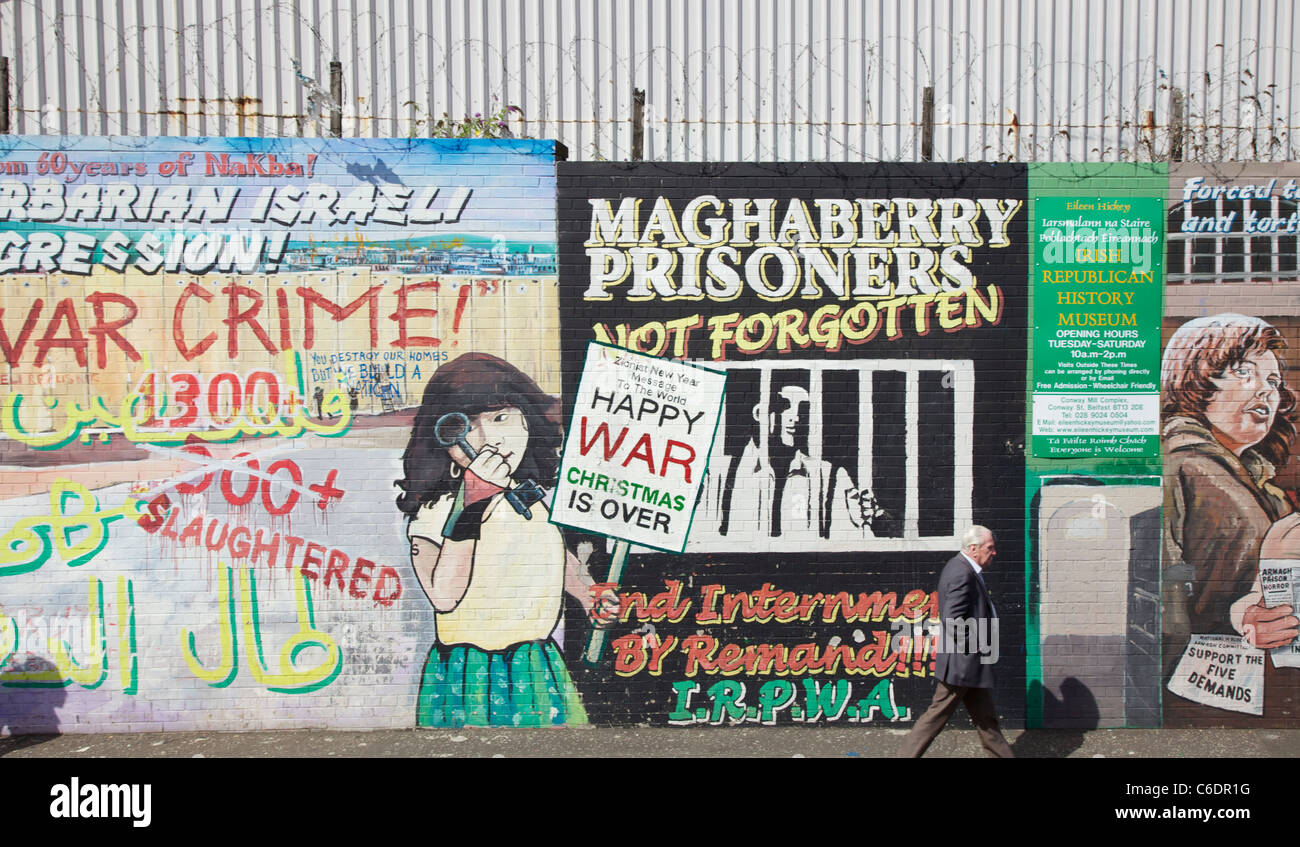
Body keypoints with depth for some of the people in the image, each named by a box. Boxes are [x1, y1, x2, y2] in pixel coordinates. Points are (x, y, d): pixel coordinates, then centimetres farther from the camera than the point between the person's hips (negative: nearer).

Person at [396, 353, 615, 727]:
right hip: (465, 678, -4)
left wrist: (588, 592, 3)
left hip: (541, 671, 4)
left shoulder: (541, 497, -1)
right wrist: (471, 507, -34)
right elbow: (444, 598, -31)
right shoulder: (432, 512, -15)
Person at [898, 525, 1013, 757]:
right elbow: (953, 623, -28)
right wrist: (978, 647, -16)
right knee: (937, 715, 0)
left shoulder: (962, 567, 11)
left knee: (985, 717, 16)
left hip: (972, 664, 10)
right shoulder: (962, 574, -21)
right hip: (962, 663, -10)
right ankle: (908, 754, 10)